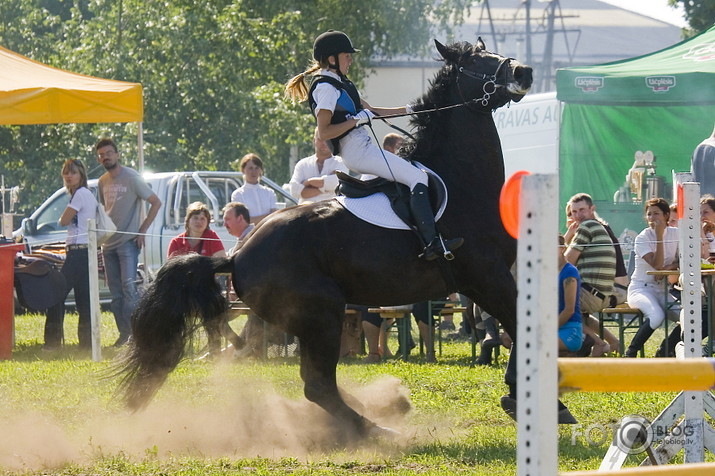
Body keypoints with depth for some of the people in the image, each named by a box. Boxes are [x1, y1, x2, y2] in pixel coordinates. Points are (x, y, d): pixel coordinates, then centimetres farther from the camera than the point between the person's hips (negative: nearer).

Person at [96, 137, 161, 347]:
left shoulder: (131, 178, -8)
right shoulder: (103, 182, 12)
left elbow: (156, 202, -7)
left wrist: (142, 230, -10)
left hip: (128, 242, -7)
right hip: (108, 243, 7)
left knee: (128, 286, -16)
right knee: (115, 292, 6)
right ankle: (124, 333, 10)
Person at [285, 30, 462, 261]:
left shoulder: (340, 83, 18)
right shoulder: (325, 88, -12)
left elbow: (369, 110, 25)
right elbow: (323, 132, -19)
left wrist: (407, 110, 21)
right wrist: (357, 119, -19)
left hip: (363, 148, 11)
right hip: (357, 152, -11)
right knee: (417, 177, -19)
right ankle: (432, 243, -28)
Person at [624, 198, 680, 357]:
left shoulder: (675, 233, 5)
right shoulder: (642, 238, -10)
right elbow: (657, 264, -21)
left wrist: (671, 267, -16)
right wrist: (659, 236, -23)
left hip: (664, 290, 5)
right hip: (641, 288, -5)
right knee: (656, 316, -35)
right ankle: (631, 354, -19)